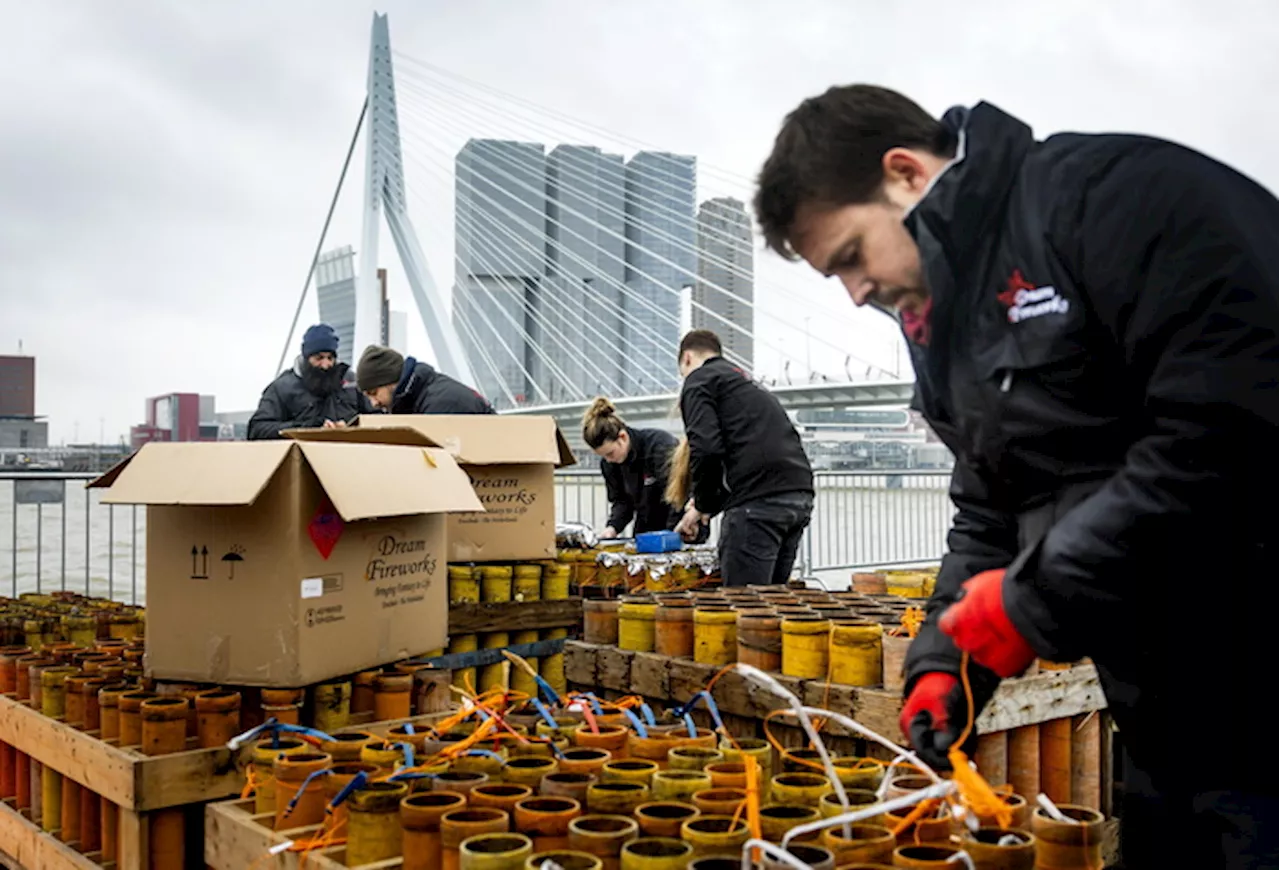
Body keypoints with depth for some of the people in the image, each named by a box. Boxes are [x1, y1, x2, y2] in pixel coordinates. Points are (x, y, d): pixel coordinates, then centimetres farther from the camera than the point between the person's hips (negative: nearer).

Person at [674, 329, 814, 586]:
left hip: (759, 501, -8)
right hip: (799, 496, 8)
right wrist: (711, 503, 31)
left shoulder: (699, 380, 6)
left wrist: (703, 504, 5)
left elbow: (706, 447, -10)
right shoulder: (750, 384, 32)